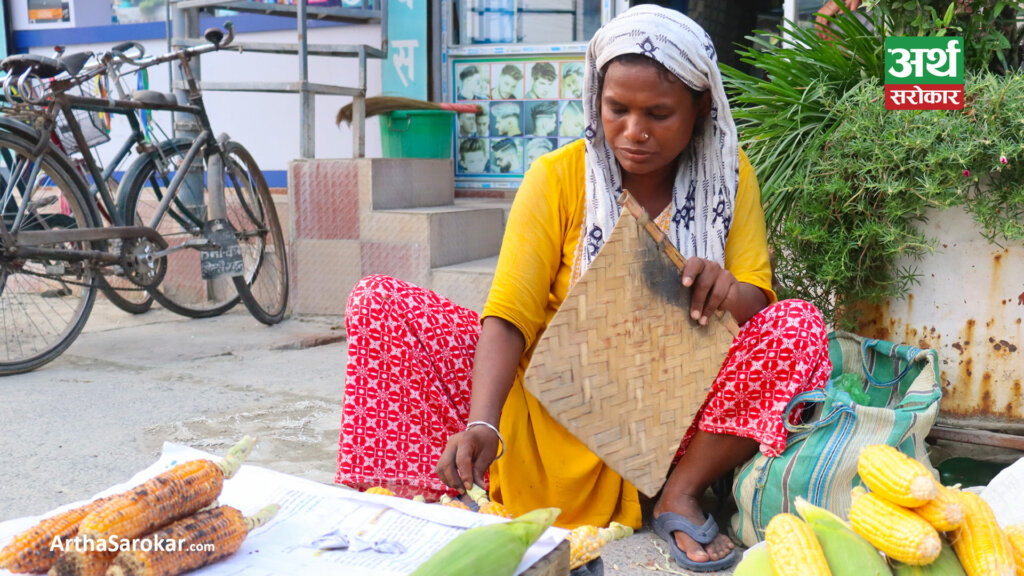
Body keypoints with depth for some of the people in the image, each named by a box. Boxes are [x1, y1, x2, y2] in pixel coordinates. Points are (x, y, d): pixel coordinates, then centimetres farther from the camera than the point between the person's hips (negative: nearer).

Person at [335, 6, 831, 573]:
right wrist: (482, 424, -34)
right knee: (379, 303, -16)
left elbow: (756, 298, -4)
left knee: (798, 326, -26)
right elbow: (509, 314, -17)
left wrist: (729, 294, -30)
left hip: (675, 400, 1)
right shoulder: (557, 177, -8)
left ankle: (681, 494, -19)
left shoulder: (728, 174, -1)